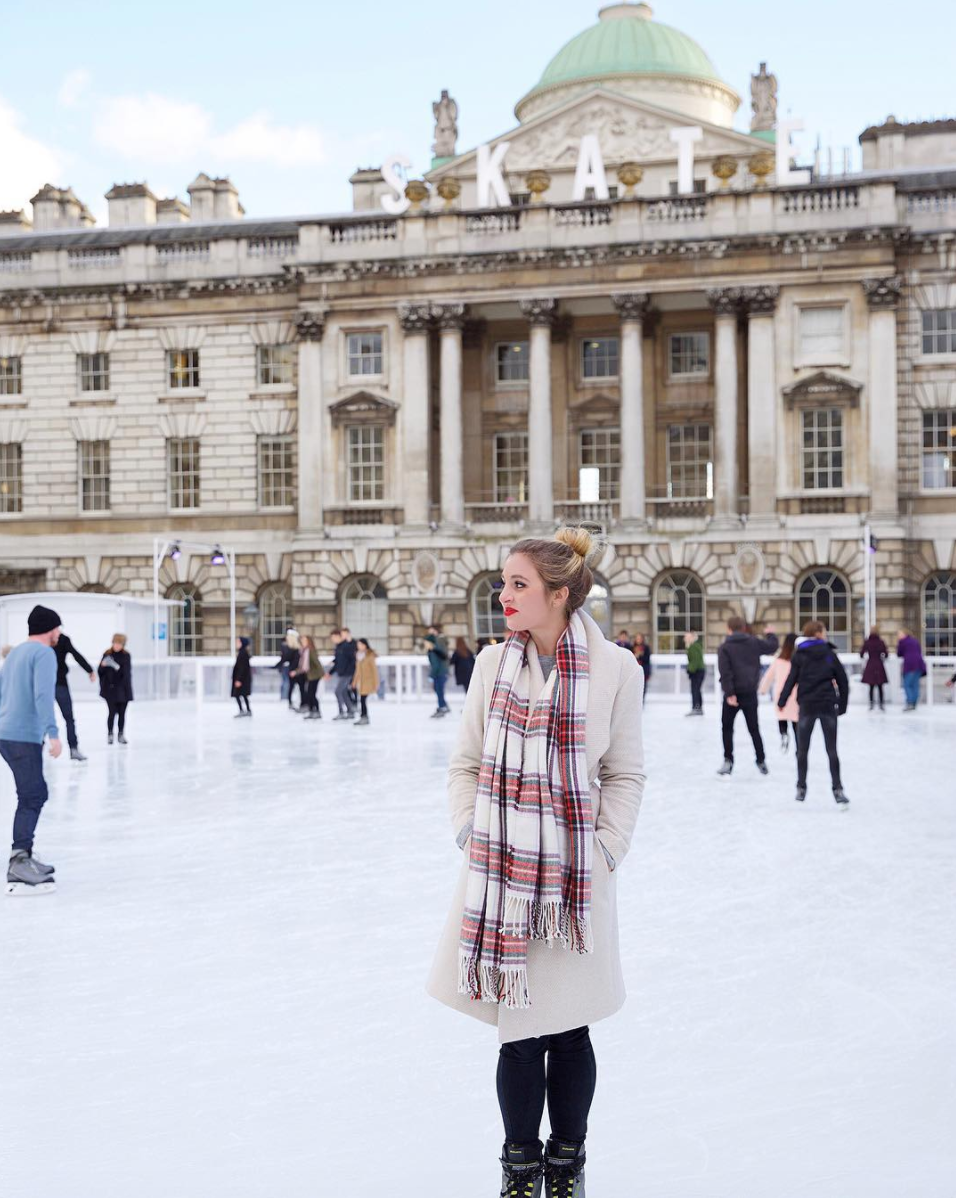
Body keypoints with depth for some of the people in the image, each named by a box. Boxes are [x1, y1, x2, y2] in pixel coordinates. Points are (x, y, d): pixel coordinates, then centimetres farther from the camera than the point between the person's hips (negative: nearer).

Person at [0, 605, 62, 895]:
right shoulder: (44, 653, -9)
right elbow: (43, 695, -22)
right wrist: (54, 733, -25)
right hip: (24, 737, -9)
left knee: (36, 794, 18)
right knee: (31, 798, -9)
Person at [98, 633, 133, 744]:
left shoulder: (126, 656, 0)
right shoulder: (107, 654, 0)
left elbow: (127, 673, -5)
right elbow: (100, 671, 3)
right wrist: (103, 665, -19)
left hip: (123, 689, 1)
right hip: (110, 688, -1)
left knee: (122, 713, 7)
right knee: (112, 712, -5)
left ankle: (121, 735, 17)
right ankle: (110, 734, 7)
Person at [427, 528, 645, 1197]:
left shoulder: (614, 668, -5)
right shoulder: (494, 663, 2)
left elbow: (626, 776, 2)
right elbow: (466, 764, 10)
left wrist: (604, 851, -5)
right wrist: (470, 832, 0)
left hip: (575, 878, -2)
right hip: (502, 872, 2)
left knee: (569, 1029, 8)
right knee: (518, 1029, 6)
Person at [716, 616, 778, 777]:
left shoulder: (725, 647, -6)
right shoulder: (754, 642, 3)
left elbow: (725, 672, -16)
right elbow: (773, 646, 15)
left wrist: (729, 693, -19)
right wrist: (770, 634, 35)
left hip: (733, 694, -3)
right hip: (750, 692, 3)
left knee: (727, 728, 10)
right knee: (754, 728, 13)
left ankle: (728, 761, -1)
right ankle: (761, 761, 17)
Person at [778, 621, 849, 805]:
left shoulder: (799, 655, 1)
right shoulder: (830, 654, 3)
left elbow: (791, 680, -3)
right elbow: (842, 680, 4)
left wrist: (782, 701, 6)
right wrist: (842, 705, 11)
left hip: (807, 705, 0)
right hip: (829, 705, 1)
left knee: (802, 749, 11)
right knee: (831, 750, 4)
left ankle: (801, 788, 13)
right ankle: (837, 789, -1)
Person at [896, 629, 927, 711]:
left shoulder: (902, 641, 1)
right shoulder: (915, 641, 20)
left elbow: (899, 654, 7)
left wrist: (897, 644, 17)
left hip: (909, 665, -6)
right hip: (919, 664, 6)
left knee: (907, 685, -3)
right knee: (915, 685, 8)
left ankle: (909, 703, -16)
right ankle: (914, 704, 6)